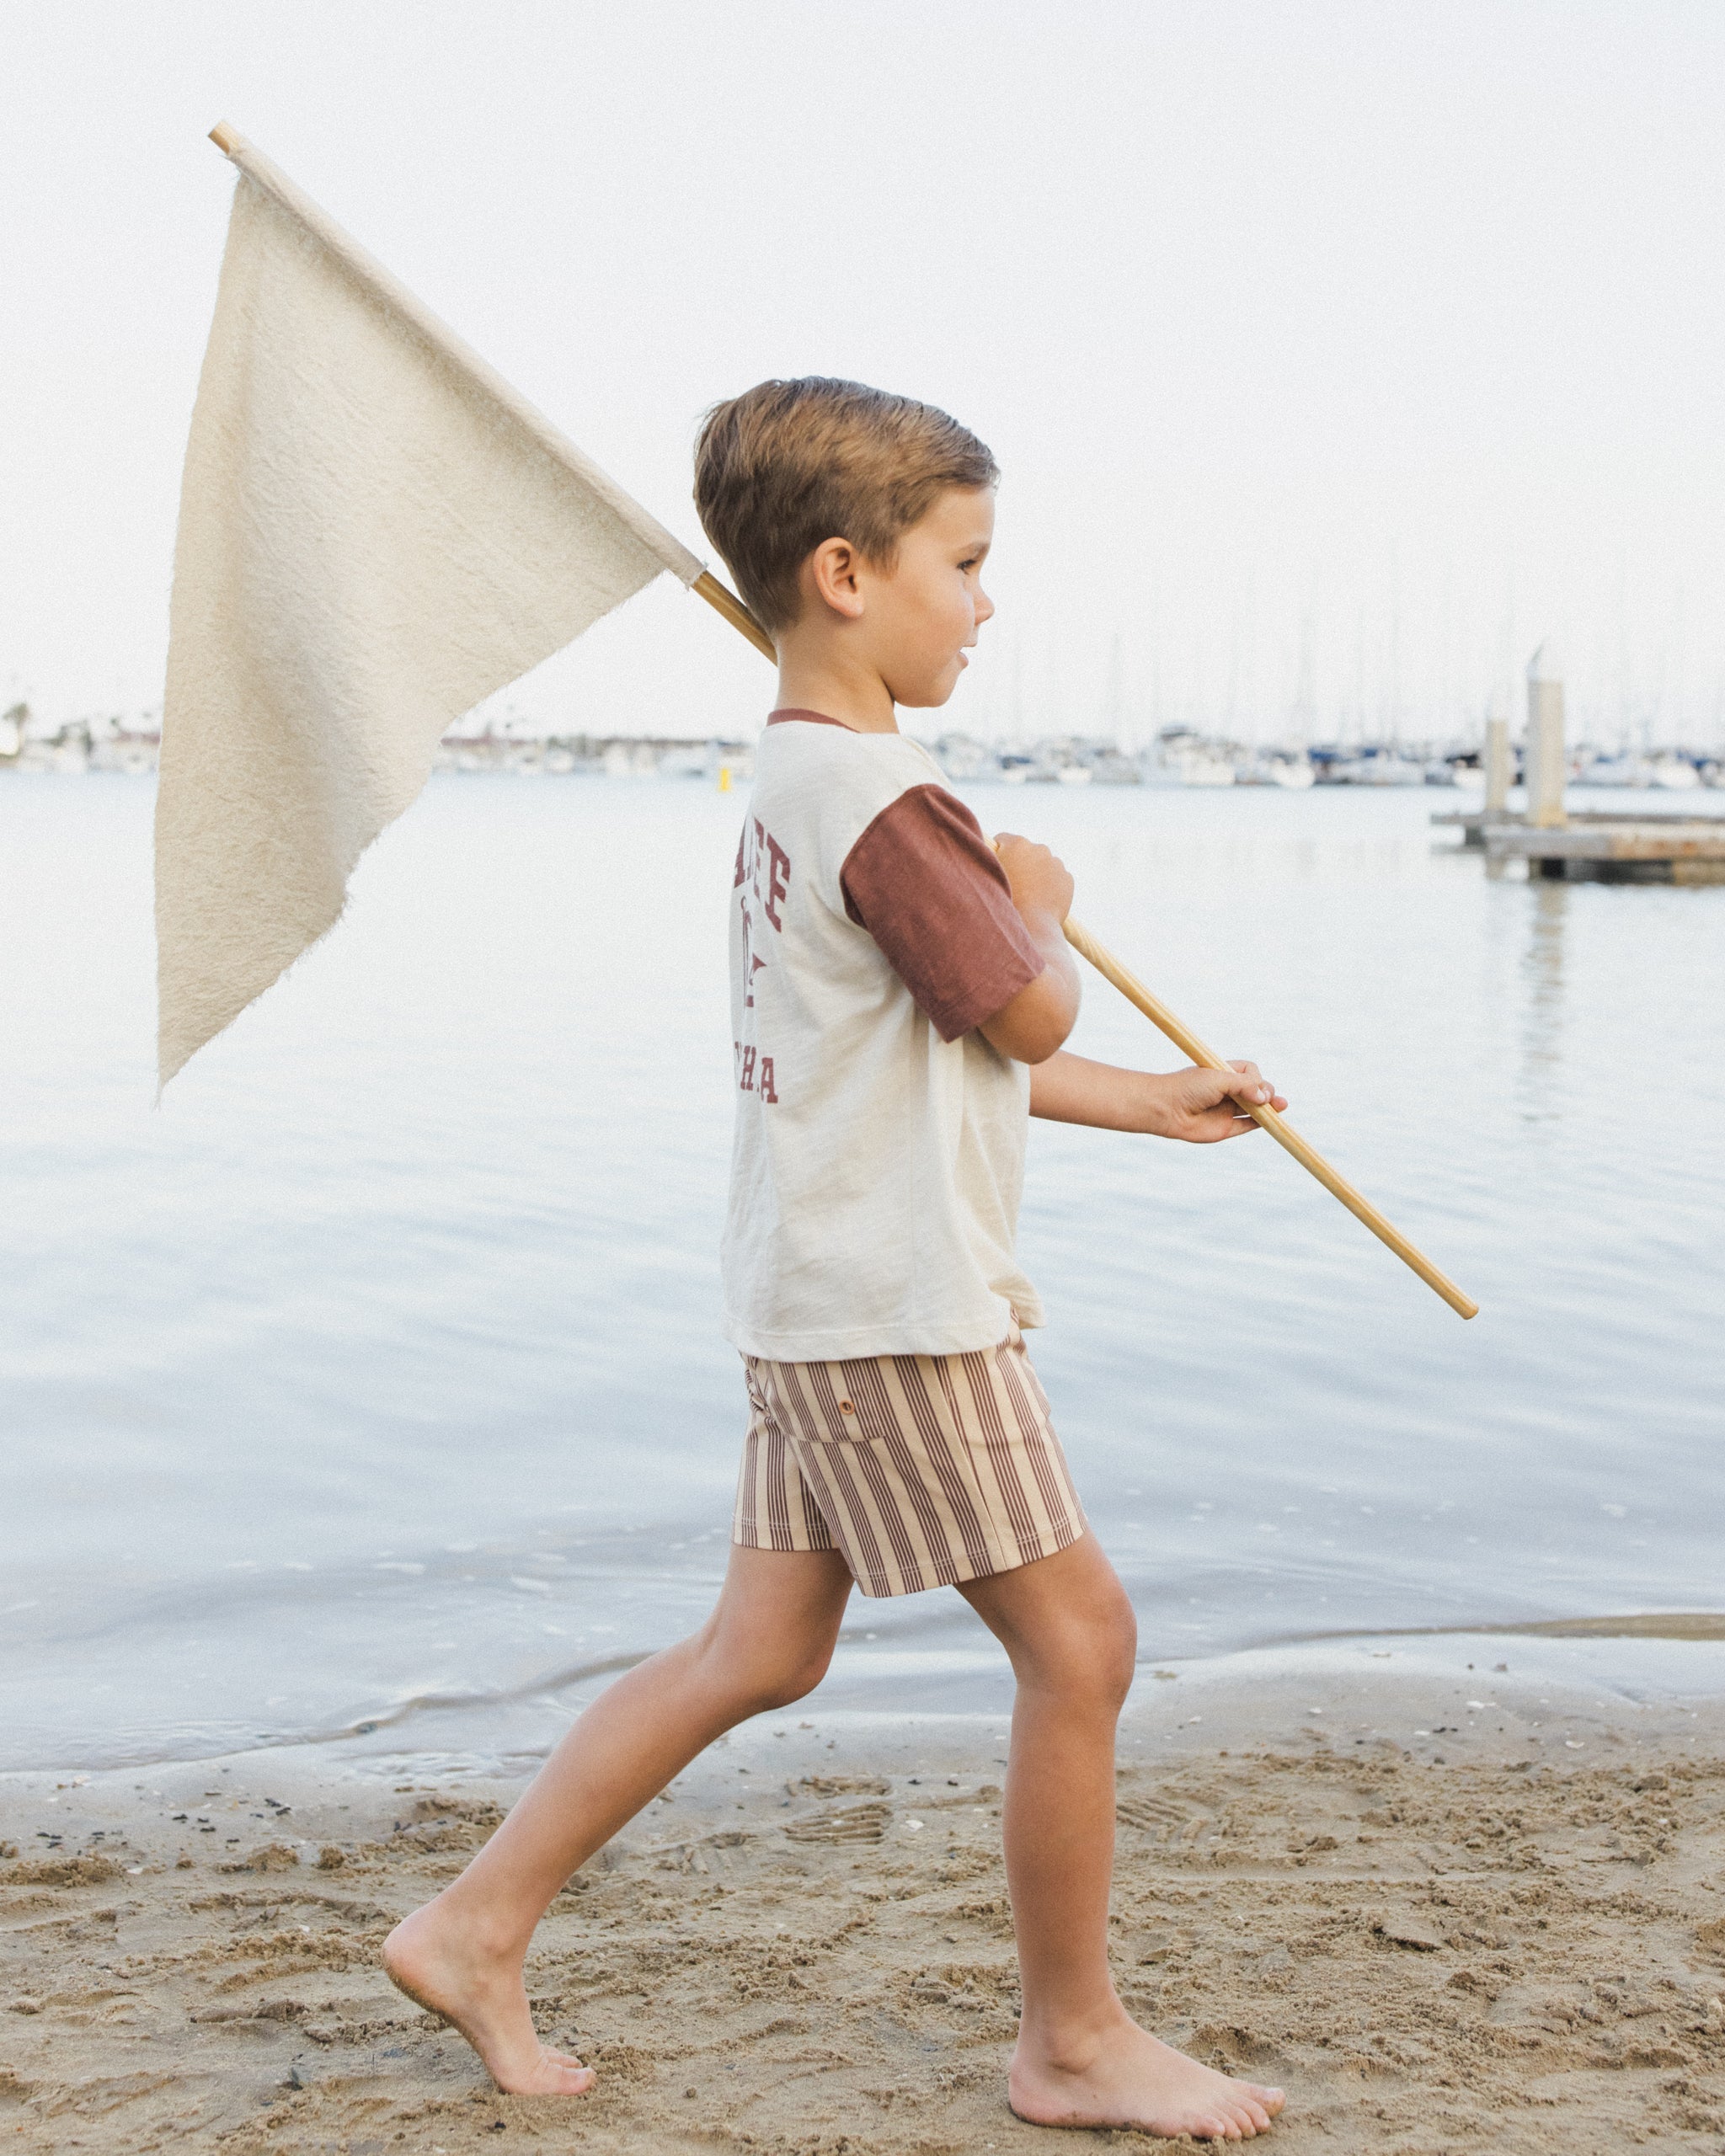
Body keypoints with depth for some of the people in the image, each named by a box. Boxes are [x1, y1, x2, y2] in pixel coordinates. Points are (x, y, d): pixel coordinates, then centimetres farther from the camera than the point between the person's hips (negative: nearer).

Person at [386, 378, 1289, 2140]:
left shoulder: (797, 783, 14)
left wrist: (1150, 1104, 23)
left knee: (760, 1650, 15)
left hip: (815, 1297, 10)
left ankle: (475, 1925, 21)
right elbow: (1027, 1019, -13)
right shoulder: (890, 804, -20)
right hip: (905, 1310, -10)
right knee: (1077, 1641, 2)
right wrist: (1040, 903, 8)